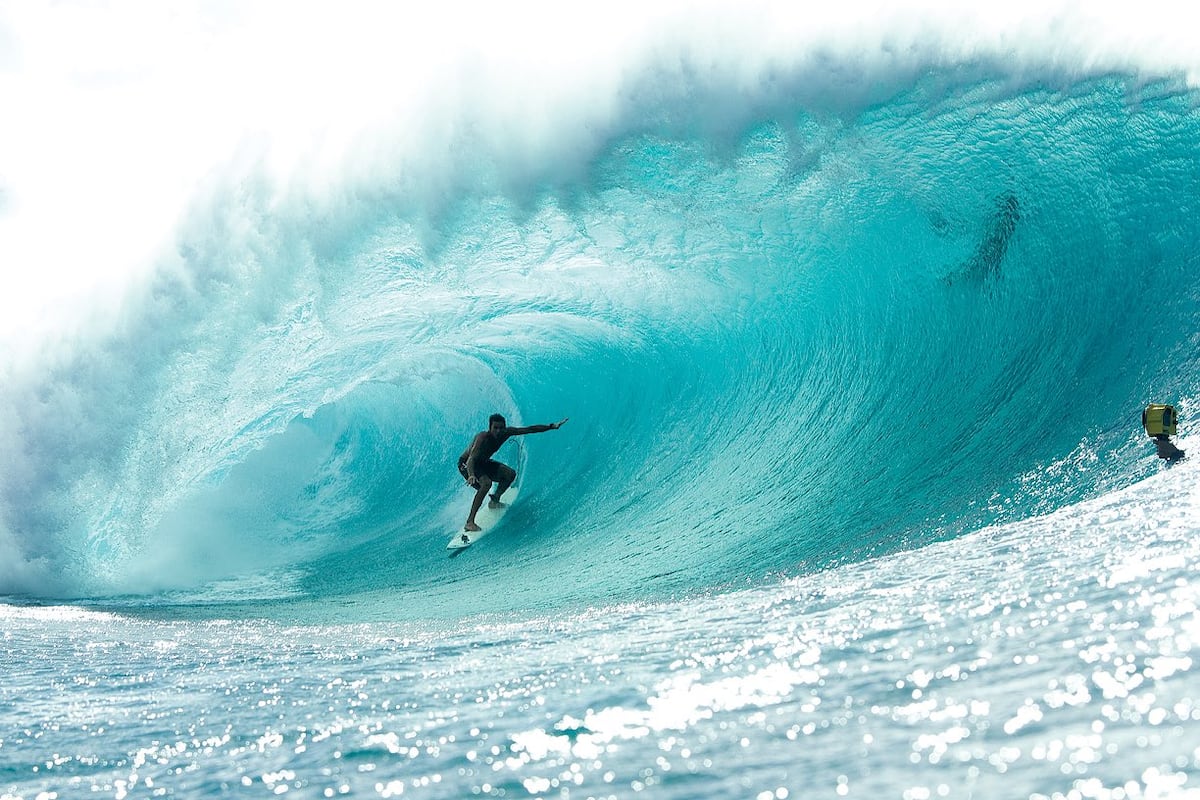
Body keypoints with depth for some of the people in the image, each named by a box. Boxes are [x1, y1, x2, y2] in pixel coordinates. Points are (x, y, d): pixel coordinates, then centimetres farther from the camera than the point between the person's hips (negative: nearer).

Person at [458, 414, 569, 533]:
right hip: (467, 465, -8)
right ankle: (469, 522, -37)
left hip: (483, 463, 8)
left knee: (510, 474, -4)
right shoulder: (483, 438, -35)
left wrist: (552, 427, -10)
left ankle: (494, 500, 16)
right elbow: (471, 459, -46)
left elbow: (530, 429, -9)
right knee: (486, 483, -33)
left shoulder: (506, 432, -16)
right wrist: (471, 475, -65)